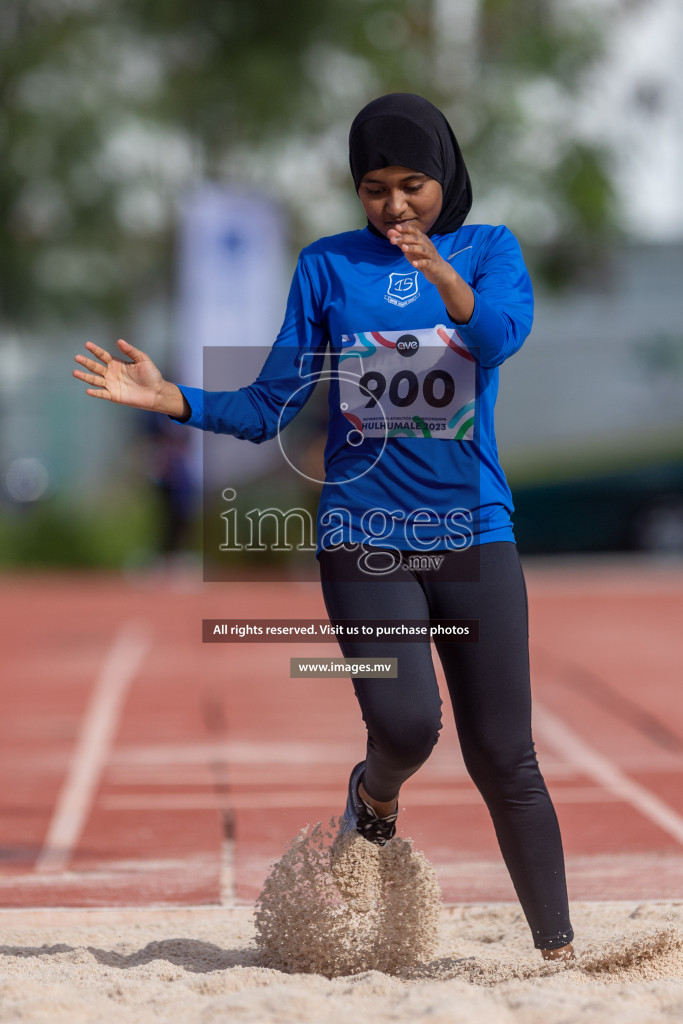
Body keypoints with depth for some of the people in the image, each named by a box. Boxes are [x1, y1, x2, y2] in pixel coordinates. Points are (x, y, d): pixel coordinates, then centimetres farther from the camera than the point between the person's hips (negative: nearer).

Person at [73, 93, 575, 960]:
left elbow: (505, 332, -21)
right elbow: (270, 406, 5)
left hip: (473, 532, 0)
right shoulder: (329, 265, 5)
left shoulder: (489, 250, 3)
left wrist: (444, 277, -40)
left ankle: (556, 950, 11)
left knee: (503, 757, -1)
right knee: (405, 723, -19)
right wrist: (171, 399, -10)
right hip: (363, 537, 0)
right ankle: (375, 795, 18)